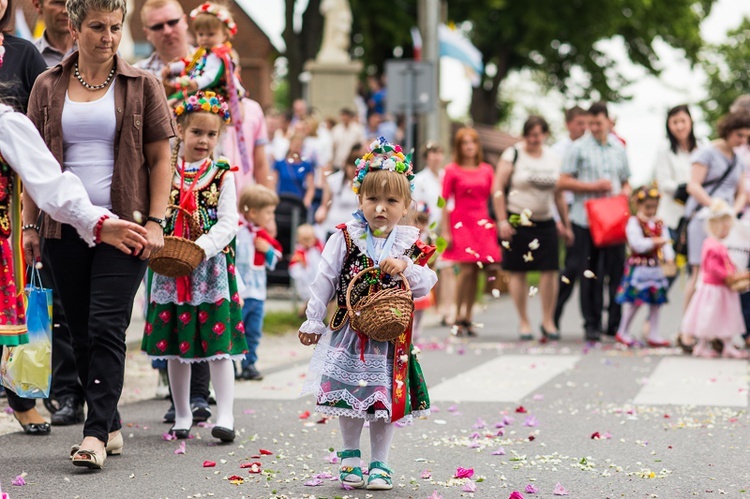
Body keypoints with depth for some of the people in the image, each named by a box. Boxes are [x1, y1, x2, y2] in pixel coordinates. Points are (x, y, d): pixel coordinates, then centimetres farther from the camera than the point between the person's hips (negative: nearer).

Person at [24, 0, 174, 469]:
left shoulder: (142, 86, 4)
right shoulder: (48, 87, 10)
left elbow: (160, 158, 3)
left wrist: (155, 222, -6)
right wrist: (30, 224, 5)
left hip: (123, 225, -3)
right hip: (66, 226, 3)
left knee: (106, 327, -12)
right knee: (81, 332, 6)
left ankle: (96, 434, -12)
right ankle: (111, 424, 18)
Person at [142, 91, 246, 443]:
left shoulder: (222, 176, 1)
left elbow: (228, 224, -6)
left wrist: (200, 249, -21)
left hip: (212, 268, -2)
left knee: (218, 344, -6)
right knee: (175, 345, 8)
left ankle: (225, 415, -5)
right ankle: (182, 416, 18)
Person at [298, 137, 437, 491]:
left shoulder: (410, 243, 0)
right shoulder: (345, 238, -4)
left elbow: (426, 286, -2)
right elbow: (324, 281, 0)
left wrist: (405, 268, -20)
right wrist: (313, 321, 2)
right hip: (350, 333, -1)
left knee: (387, 399, 5)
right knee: (349, 395, 4)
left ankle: (380, 462, 18)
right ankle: (350, 456, 23)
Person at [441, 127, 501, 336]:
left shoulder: (486, 170, 10)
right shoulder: (452, 171, 0)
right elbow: (444, 201, -1)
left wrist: (498, 222, 3)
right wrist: (445, 231, -7)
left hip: (482, 224, 4)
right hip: (461, 223, -4)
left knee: (475, 273, 2)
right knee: (466, 271, -13)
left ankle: (468, 319, 9)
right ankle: (458, 318, -4)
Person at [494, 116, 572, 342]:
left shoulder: (553, 159, 10)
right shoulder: (512, 155, -3)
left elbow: (558, 194, 17)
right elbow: (498, 188, -5)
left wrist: (566, 225, 16)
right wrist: (502, 220, -12)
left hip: (545, 222, 3)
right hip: (517, 221, -3)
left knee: (550, 270, -4)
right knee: (518, 272, 0)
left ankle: (548, 321, 7)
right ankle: (523, 322, 10)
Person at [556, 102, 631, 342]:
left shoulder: (619, 148, 14)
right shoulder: (579, 148, 2)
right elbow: (563, 182, -3)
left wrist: (625, 193, 0)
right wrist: (594, 187, -10)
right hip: (586, 220, -3)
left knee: (617, 272, 1)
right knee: (589, 275, 2)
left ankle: (615, 324, 9)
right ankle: (591, 325, 9)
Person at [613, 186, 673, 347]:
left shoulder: (659, 224, 11)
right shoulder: (634, 222, -7)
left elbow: (666, 242, 4)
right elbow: (637, 243, -16)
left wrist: (669, 257, -13)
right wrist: (654, 242, -21)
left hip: (655, 266, 7)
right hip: (638, 266, -7)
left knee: (656, 301, 9)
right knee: (635, 300, -5)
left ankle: (653, 335, 16)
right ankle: (623, 332, 9)